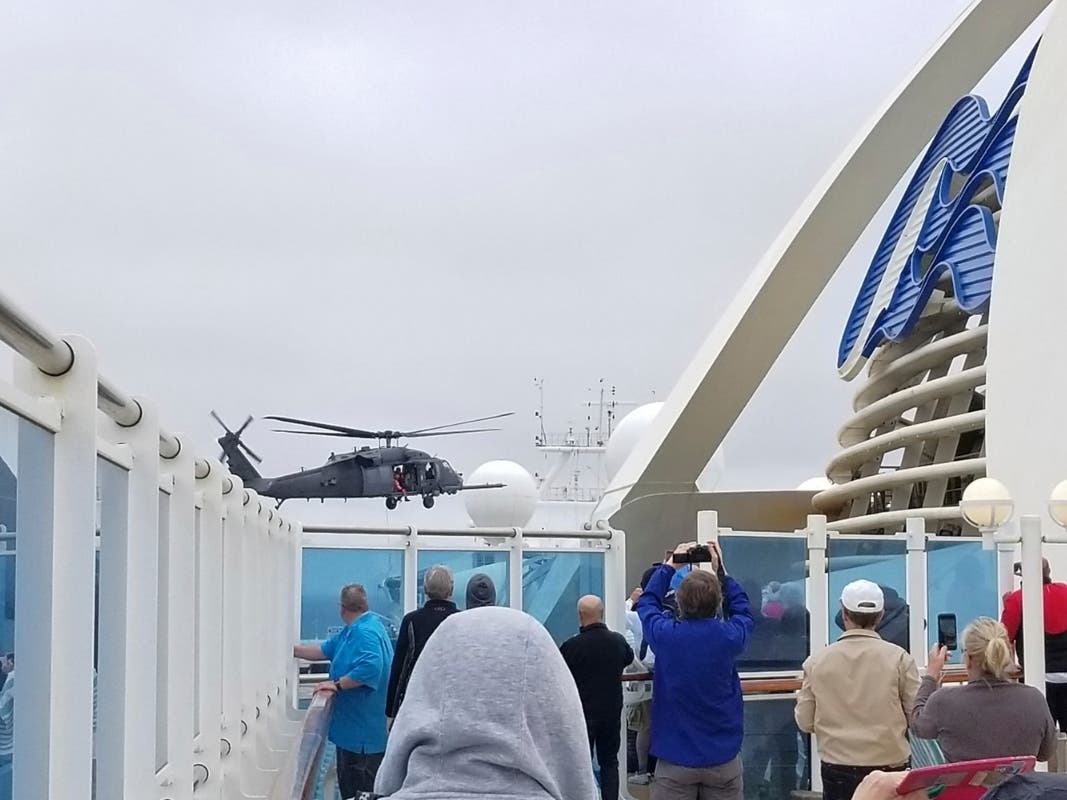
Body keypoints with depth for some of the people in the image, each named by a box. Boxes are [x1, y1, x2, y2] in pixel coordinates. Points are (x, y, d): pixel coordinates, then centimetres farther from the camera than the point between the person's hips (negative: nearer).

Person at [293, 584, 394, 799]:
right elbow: (324, 650, 23)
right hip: (354, 726, 11)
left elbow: (370, 667, -33)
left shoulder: (366, 632, -20)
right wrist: (292, 650, 24)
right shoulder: (351, 631, 15)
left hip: (365, 730, -11)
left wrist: (337, 684, -25)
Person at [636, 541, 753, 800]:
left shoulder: (665, 634, -11)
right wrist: (721, 571, 18)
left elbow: (647, 602, 11)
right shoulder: (729, 636, -11)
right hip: (724, 758, 1)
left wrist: (670, 566, 21)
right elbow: (742, 609, 14)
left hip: (675, 759, -1)